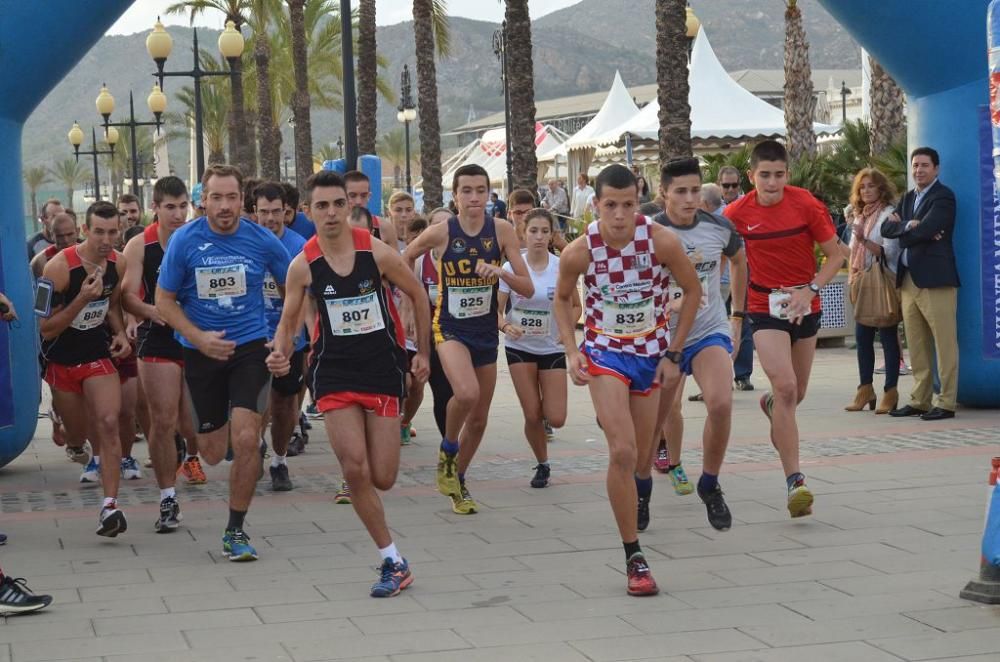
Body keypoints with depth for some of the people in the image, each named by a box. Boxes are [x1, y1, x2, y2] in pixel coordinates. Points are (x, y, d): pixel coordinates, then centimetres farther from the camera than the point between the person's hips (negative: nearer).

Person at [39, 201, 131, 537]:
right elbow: (46, 329, -20)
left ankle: (110, 506, -19)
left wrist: (120, 334, -1)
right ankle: (97, 456, 51)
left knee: (108, 423, -19)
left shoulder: (119, 264, -4)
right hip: (61, 360, -2)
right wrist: (82, 299, -31)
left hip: (98, 355, 2)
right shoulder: (59, 267, -22)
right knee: (76, 436, 11)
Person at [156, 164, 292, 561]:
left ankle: (235, 531, -1)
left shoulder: (263, 241, -5)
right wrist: (200, 338, -13)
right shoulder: (184, 241, -7)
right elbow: (164, 300, 0)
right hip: (201, 351, 1)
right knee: (213, 453, 8)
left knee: (245, 440, -17)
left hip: (250, 347, -1)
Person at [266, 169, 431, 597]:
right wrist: (280, 354, -16)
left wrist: (423, 353, 9)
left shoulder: (377, 253, -8)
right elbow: (288, 321, 5)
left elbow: (418, 294, 7)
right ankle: (392, 561, 1)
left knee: (383, 479, -5)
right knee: (355, 470, -12)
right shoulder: (303, 265, -5)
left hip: (383, 369, 0)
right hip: (335, 372, 0)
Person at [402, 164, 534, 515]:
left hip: (486, 331, 3)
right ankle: (447, 452, -1)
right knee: (467, 393, -30)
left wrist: (500, 272, -25)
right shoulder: (440, 233, -11)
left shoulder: (502, 231, -7)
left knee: (479, 418, 12)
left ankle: (457, 480, 35)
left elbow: (528, 288, -8)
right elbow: (404, 260, 8)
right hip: (450, 327, -3)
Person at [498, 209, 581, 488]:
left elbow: (576, 306, 5)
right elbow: (496, 309, -5)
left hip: (553, 348, 0)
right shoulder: (511, 268, -8)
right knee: (532, 416, -3)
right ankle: (542, 465, 21)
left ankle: (544, 404, 31)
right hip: (520, 347, 0)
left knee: (556, 419, -6)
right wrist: (506, 326, -26)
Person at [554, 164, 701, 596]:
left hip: (651, 353, 2)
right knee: (623, 453, -17)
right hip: (604, 353, -2)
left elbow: (692, 290, -2)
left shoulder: (661, 241, -18)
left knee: (637, 456, 9)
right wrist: (571, 351, -9)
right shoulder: (579, 252, -17)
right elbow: (562, 299, 3)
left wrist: (673, 354, -3)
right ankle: (634, 558, -11)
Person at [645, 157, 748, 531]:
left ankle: (710, 486, 0)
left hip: (711, 332, 1)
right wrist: (671, 304, -28)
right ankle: (641, 493, 28)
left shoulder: (719, 228, -3)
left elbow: (739, 261, 19)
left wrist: (738, 314, 21)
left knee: (721, 403, -22)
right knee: (654, 418, 2)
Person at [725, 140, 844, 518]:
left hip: (804, 307, 2)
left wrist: (810, 290, -17)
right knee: (785, 387, -20)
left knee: (797, 393, 14)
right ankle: (794, 481, -21)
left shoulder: (806, 204, -8)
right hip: (765, 307, -2)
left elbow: (835, 255, -3)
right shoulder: (737, 213, -8)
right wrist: (733, 310, 3)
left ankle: (771, 406, 54)